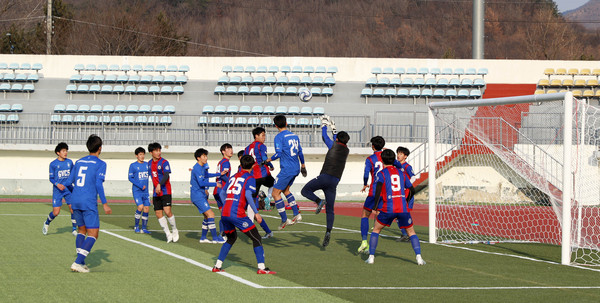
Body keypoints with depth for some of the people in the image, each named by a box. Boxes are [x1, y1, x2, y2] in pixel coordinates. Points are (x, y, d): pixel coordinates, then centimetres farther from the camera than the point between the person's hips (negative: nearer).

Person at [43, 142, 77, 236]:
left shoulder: (70, 162, 5)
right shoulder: (53, 164, -5)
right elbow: (51, 178, -3)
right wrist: (57, 184, -20)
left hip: (68, 189, 3)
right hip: (57, 190, -3)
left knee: (73, 208, -7)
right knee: (56, 212, -6)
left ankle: (74, 229, 8)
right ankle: (47, 223, 24)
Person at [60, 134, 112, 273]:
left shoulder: (79, 162, 14)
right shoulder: (100, 164, -4)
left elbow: (70, 181, 19)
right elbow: (99, 184, -13)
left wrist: (63, 184, 43)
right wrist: (104, 204, -11)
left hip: (75, 201, 6)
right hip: (89, 203, -6)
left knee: (82, 230, 19)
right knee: (92, 234, -2)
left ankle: (80, 262, 13)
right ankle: (78, 262, -15)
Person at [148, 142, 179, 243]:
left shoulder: (164, 162, -9)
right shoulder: (150, 164, 10)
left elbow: (166, 176, -22)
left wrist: (159, 185, -36)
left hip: (165, 191, -6)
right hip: (156, 193, 6)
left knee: (167, 211, -17)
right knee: (158, 214, 0)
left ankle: (175, 230, 4)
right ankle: (168, 234, 8)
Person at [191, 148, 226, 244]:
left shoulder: (203, 167, 13)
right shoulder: (197, 168, -17)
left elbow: (206, 175, 33)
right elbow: (201, 183, -25)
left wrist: (220, 174, 28)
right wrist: (215, 184, -24)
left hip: (202, 195, 10)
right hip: (197, 195, -10)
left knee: (207, 216, 12)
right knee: (210, 214, -14)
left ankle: (203, 237, 19)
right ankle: (215, 237, -13)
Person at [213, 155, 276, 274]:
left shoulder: (233, 177, 20)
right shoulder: (249, 178, 1)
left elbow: (222, 194, 24)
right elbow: (248, 195, -14)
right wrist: (256, 213, -11)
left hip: (225, 214, 7)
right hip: (237, 214, -7)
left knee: (231, 238, 26)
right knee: (256, 238, 2)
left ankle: (217, 266, 21)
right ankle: (261, 267, -6)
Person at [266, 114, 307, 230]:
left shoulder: (279, 137, -11)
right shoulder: (294, 136, 11)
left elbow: (278, 154, -20)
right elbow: (300, 152, 19)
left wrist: (268, 160, -4)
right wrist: (303, 165, 32)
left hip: (286, 169, -8)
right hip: (296, 169, 8)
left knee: (276, 193, 1)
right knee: (285, 190, 25)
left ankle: (284, 220, -1)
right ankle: (297, 215, 19)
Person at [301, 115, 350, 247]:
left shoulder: (333, 145, 1)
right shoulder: (346, 151, 15)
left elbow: (324, 137, 18)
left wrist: (324, 125, 35)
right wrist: (334, 129, 46)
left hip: (325, 176, -5)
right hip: (335, 181, 5)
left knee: (305, 190, 10)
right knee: (330, 210, 5)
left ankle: (319, 201, -15)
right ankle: (328, 231, -12)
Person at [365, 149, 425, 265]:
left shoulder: (381, 174, 4)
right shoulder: (401, 173, 17)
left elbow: (378, 189, -14)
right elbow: (412, 190, 23)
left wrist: (375, 207, -11)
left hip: (387, 208, -2)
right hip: (403, 208, 2)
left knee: (376, 230, 16)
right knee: (411, 232, 14)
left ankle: (371, 257, 9)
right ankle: (419, 257, -2)